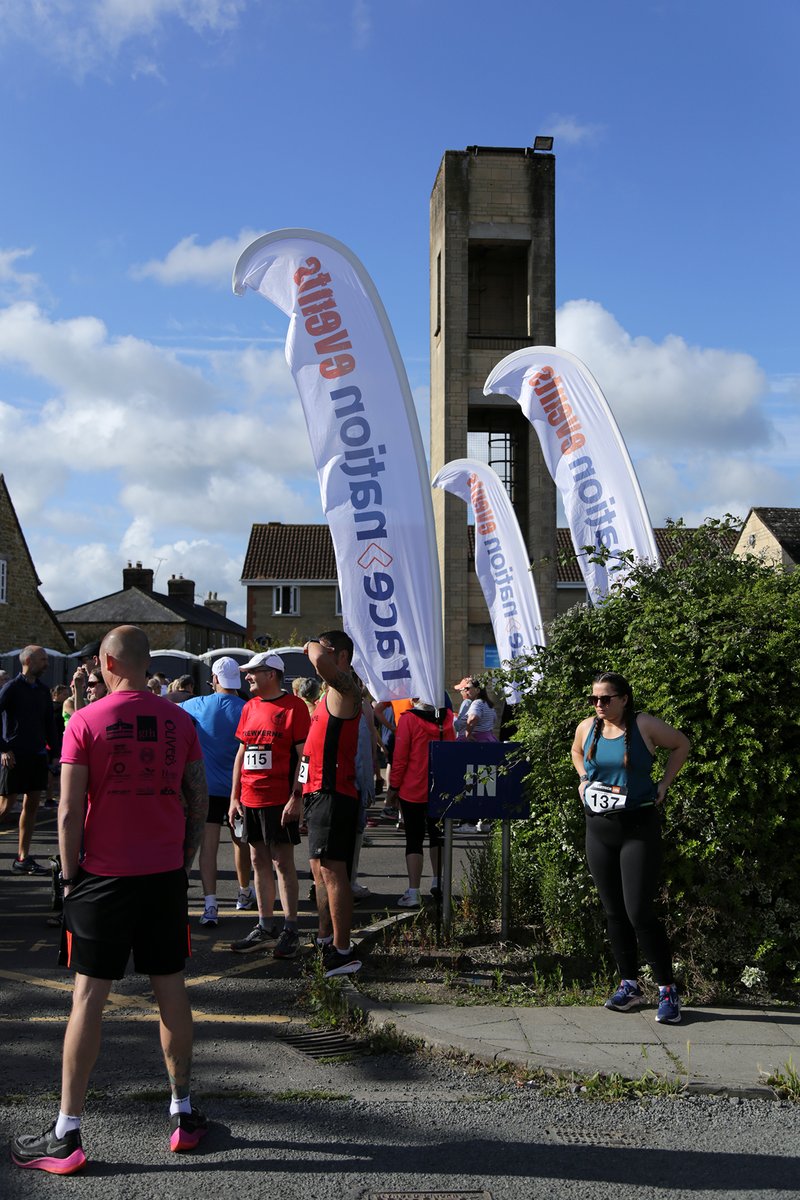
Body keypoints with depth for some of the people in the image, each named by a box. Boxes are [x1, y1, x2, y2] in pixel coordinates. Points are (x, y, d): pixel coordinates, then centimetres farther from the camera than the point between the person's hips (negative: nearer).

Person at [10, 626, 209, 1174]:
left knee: (89, 997, 3)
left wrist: (70, 875, 0)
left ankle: (66, 1134, 8)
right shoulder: (179, 721, 2)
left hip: (105, 877, -3)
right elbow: (199, 803, 4)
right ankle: (183, 1114, 21)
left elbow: (70, 812, -10)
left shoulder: (85, 722, -8)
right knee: (171, 990, 12)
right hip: (166, 874, 3)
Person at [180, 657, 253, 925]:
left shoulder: (198, 705, -5)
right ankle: (245, 894, 33)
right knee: (240, 841, 17)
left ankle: (210, 904, -11)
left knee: (208, 845, -2)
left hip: (207, 787, -1)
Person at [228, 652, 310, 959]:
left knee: (282, 862, -2)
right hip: (250, 800, 7)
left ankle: (290, 930, 5)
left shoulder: (293, 706, -8)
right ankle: (264, 927, 20)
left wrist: (296, 797, -17)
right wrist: (234, 796, 12)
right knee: (259, 862, 11)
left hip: (280, 800, -7)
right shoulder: (249, 707, 12)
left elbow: (304, 755, -11)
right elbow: (241, 753, 16)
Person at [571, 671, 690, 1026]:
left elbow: (681, 744, 6)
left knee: (639, 912, -11)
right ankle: (630, 986, 21)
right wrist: (584, 780, 10)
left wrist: (663, 783, -1)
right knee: (613, 912, 10)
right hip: (598, 827, 5)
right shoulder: (586, 728, 3)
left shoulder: (644, 726, -9)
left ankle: (667, 990, 0)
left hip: (638, 827, -5)